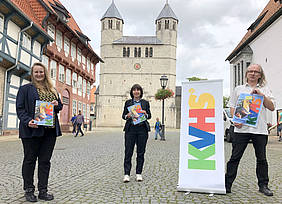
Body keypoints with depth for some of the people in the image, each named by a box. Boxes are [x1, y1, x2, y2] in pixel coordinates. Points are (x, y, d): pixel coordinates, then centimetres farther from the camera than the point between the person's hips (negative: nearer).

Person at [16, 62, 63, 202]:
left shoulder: (52, 90, 18)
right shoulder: (25, 89, 3)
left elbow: (60, 106, 23)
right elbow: (20, 108, -4)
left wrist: (57, 104, -1)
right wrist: (27, 121, -20)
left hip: (50, 130, 5)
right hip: (32, 130, -4)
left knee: (45, 161, 8)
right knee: (30, 160, 6)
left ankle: (43, 191, 18)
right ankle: (29, 190, 19)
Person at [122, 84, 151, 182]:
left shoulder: (145, 102, 10)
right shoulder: (128, 102, 10)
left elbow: (149, 115, 9)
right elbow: (123, 115, 8)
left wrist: (145, 114, -12)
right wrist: (127, 115, -13)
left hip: (142, 129, 1)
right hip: (130, 129, 0)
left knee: (141, 152, 5)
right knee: (128, 152, -4)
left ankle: (139, 173, 16)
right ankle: (126, 174, 2)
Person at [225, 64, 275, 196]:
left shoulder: (264, 89, 14)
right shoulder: (239, 89, 15)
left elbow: (272, 107, 4)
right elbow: (232, 107, 12)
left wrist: (261, 95, -9)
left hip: (260, 129, 1)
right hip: (241, 128, -1)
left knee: (262, 158, 7)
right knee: (235, 157, -2)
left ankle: (263, 185, 22)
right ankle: (227, 184, 4)